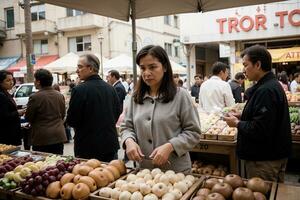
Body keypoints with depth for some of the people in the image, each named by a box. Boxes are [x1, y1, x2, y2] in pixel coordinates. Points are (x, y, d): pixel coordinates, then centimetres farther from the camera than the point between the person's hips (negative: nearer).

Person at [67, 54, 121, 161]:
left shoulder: (79, 90, -16)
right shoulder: (110, 88, 1)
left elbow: (71, 121, -12)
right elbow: (117, 113, 10)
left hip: (87, 148, -5)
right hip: (111, 145, 5)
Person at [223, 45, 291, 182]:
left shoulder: (266, 90, -24)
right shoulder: (272, 85, 10)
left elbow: (259, 131, -29)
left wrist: (237, 123, -13)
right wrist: (242, 117, 7)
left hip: (264, 161, -10)